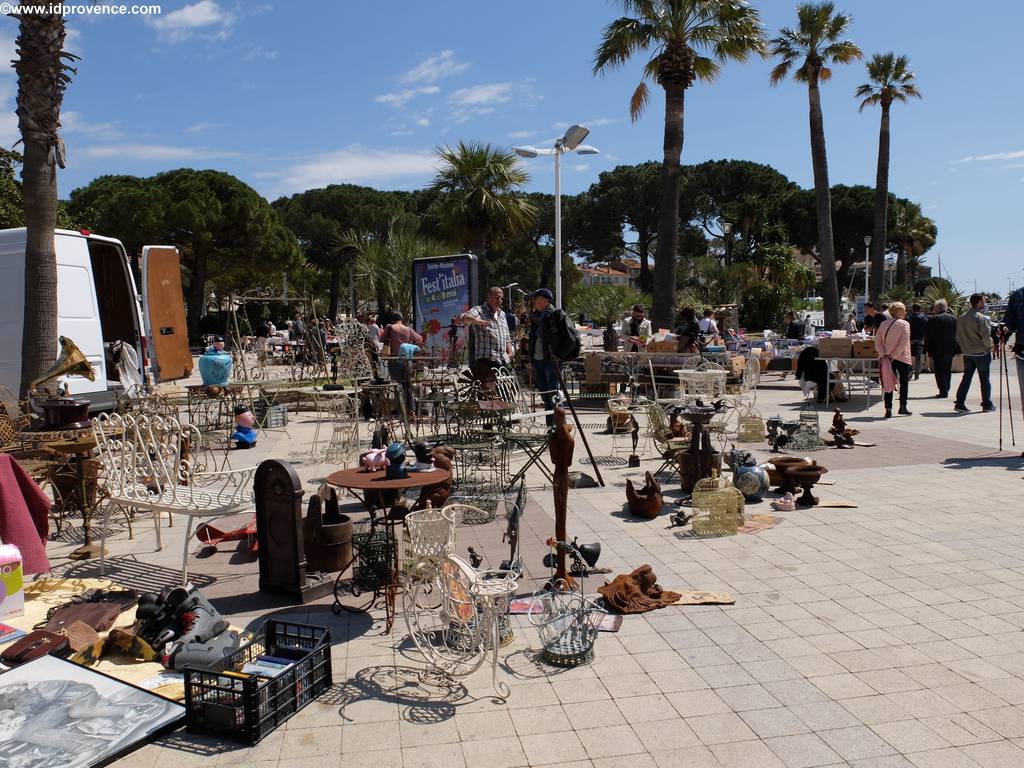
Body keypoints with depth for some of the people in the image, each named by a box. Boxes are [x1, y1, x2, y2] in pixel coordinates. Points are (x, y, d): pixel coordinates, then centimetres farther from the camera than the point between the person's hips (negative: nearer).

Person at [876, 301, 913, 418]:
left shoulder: (883, 324, 6)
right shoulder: (904, 324, -6)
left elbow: (877, 342, 0)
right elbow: (904, 343, -15)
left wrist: (884, 355, -6)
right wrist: (894, 356, -14)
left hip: (886, 358, 4)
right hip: (902, 358, -4)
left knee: (889, 383, 5)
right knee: (904, 382, 12)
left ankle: (888, 409, -1)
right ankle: (902, 407, 14)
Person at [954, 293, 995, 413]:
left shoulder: (961, 318, 4)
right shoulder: (981, 318, -16)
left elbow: (958, 337, 9)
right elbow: (986, 336, -19)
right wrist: (989, 347, -4)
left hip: (967, 353, 5)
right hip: (982, 353, -5)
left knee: (966, 378, 9)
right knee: (985, 379, 6)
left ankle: (959, 403, 4)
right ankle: (987, 404, 14)